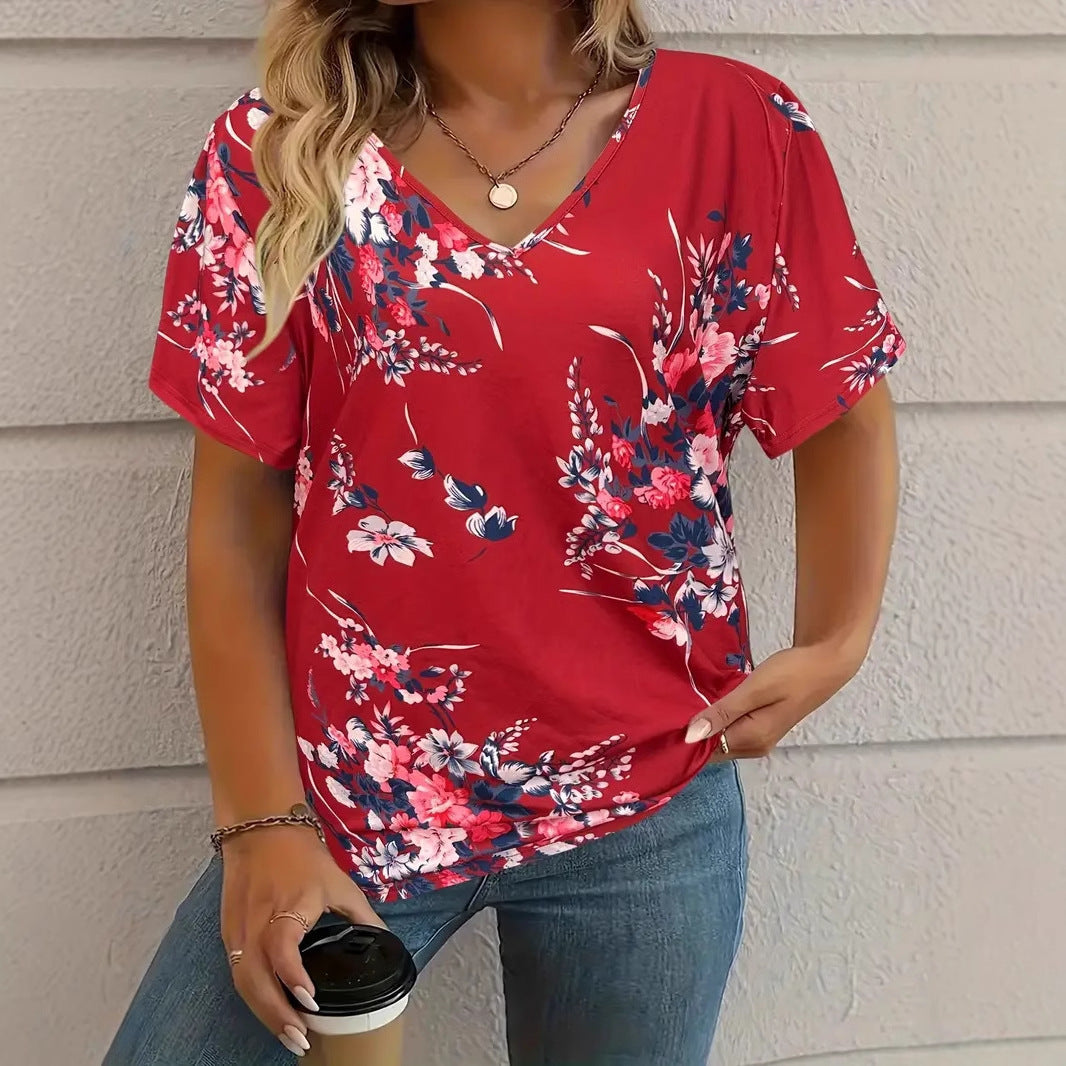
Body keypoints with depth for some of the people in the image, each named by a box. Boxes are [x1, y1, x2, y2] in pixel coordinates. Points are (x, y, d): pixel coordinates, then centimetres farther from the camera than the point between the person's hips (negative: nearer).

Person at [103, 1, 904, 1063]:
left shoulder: (739, 131, -2)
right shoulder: (271, 157, -2)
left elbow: (844, 417, 6)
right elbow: (237, 517, -3)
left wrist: (836, 647, -9)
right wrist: (265, 820, -7)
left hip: (649, 802, 1)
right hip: (350, 788, 0)